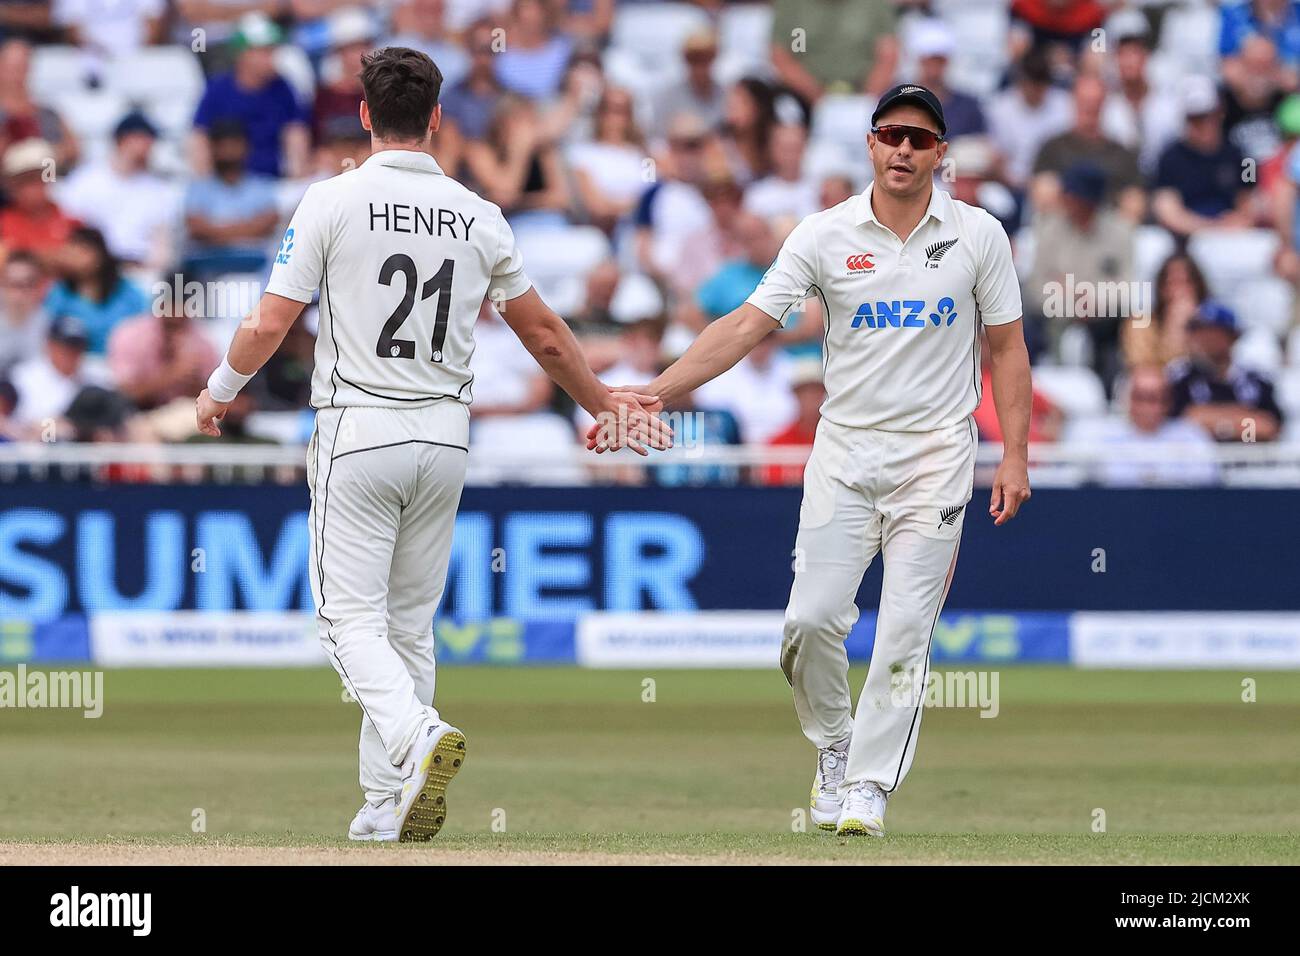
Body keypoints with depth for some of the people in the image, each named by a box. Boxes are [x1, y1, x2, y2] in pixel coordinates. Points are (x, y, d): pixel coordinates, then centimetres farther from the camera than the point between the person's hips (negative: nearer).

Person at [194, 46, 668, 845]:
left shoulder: (333, 202, -8)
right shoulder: (478, 216, 3)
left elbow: (271, 324, -9)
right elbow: (544, 334, 12)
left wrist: (220, 391, 10)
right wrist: (603, 406, 27)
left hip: (358, 431, -4)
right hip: (444, 435, 4)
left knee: (353, 616, -1)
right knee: (411, 622, 12)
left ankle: (419, 736, -29)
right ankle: (387, 812, 12)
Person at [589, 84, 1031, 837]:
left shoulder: (978, 235, 0)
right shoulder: (826, 235, -1)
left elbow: (1007, 349, 5)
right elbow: (747, 325, -6)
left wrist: (1014, 456, -4)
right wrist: (649, 396, -15)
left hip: (936, 452, -1)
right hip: (846, 451, 1)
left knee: (906, 627, -5)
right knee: (813, 618, -7)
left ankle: (868, 787, 3)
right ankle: (834, 745, 19)